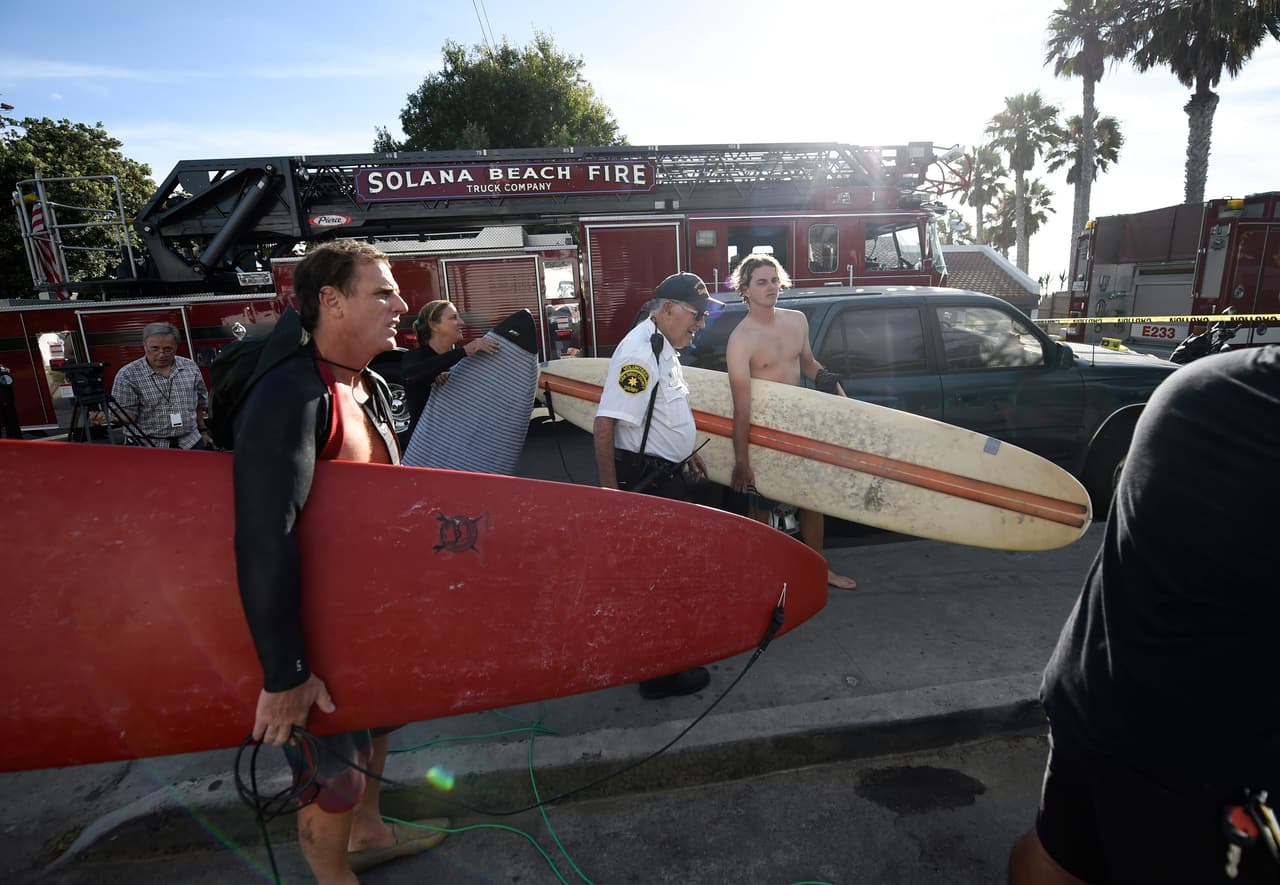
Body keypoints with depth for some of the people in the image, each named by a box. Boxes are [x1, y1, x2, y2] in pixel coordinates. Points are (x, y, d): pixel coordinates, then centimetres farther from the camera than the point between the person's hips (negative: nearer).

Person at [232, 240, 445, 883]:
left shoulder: (372, 390, 1)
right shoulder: (290, 396, -28)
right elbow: (265, 543, -33)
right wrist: (284, 675, -29)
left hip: (368, 610, 9)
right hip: (312, 630, -9)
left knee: (373, 722, 27)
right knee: (336, 775, 10)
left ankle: (367, 833, 53)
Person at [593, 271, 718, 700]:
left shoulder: (664, 348, 11)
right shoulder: (639, 352, -22)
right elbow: (604, 426, -28)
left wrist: (685, 452, 25)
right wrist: (610, 490, -26)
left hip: (668, 475, 11)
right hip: (645, 480, -11)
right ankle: (660, 674, 16)